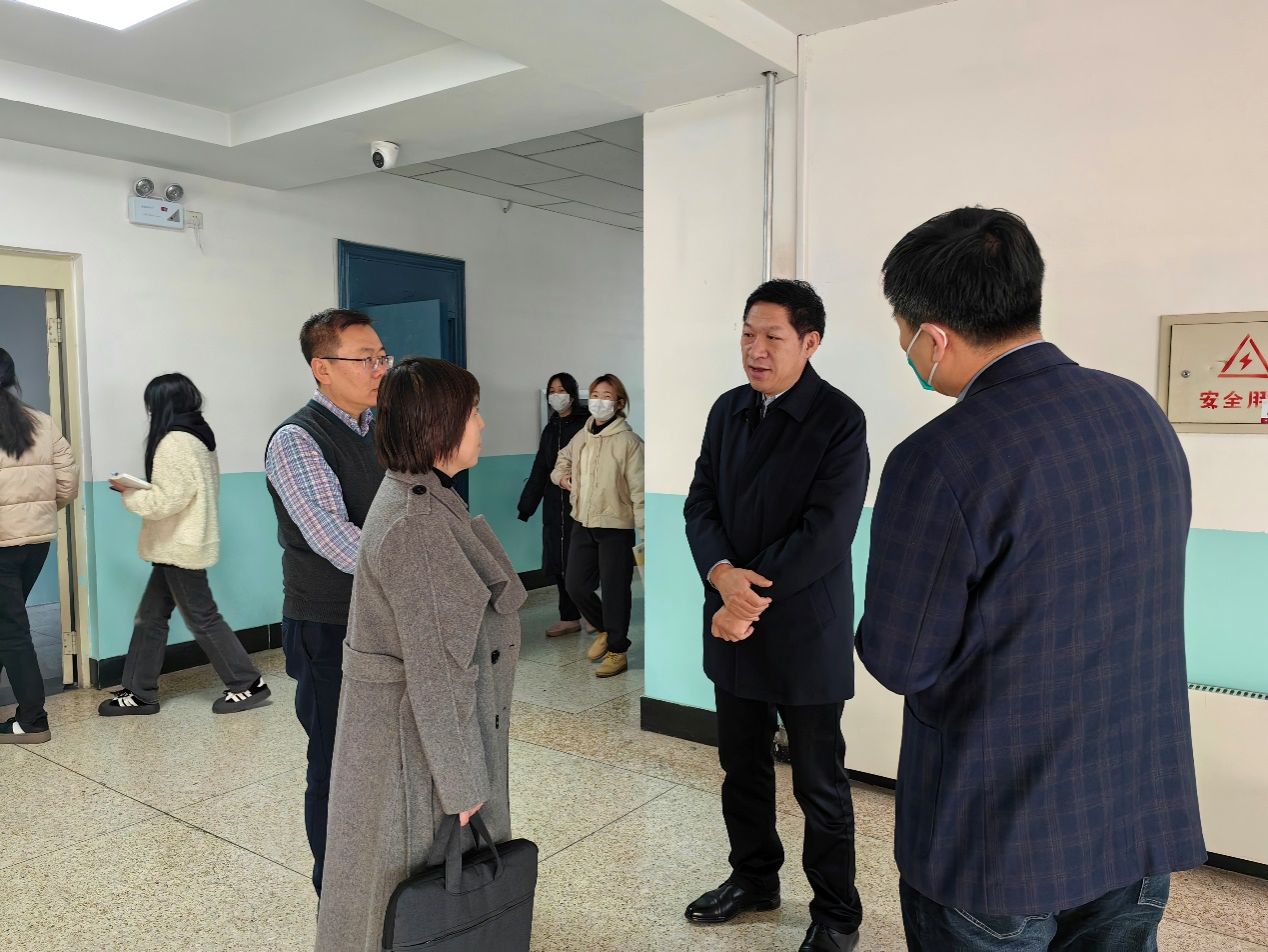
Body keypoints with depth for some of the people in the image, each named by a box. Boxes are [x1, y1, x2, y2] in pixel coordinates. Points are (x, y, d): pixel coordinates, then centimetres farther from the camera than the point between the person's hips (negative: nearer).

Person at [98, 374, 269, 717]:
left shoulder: (174, 442, -18)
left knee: (203, 619, -1)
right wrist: (141, 489, 12)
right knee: (150, 616, 13)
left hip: (181, 547, -10)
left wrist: (129, 493, -6)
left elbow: (168, 499, -21)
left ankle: (248, 684, 7)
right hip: (183, 543, 10)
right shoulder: (197, 436, 11)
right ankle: (140, 692, 20)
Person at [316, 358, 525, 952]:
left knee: (445, 871, 24)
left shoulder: (422, 497, 3)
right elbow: (431, 667, -24)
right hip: (417, 733, -9)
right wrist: (460, 780, -17)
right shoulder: (413, 525, -27)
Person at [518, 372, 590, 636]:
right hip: (554, 505, 7)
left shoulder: (585, 424, -6)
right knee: (557, 561, 7)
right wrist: (526, 506, 14)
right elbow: (539, 470, 16)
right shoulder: (551, 428, 15)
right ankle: (569, 617, 16)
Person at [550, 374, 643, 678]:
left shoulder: (628, 441, -11)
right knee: (576, 585, 10)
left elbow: (638, 489, -13)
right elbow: (563, 460, 29)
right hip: (583, 524, 6)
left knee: (615, 589, 0)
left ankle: (617, 650, 16)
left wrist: (643, 530, -17)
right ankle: (604, 629, 34)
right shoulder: (581, 437, 8)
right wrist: (561, 476, 7)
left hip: (616, 526, -6)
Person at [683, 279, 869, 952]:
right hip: (733, 623, 6)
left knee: (819, 784, 8)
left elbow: (824, 535, -18)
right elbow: (701, 504, 4)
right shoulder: (727, 410, 7)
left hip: (805, 630, -5)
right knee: (742, 767, 19)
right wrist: (721, 573, -14)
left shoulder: (840, 420, -12)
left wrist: (752, 596, -16)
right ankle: (754, 878, 40)